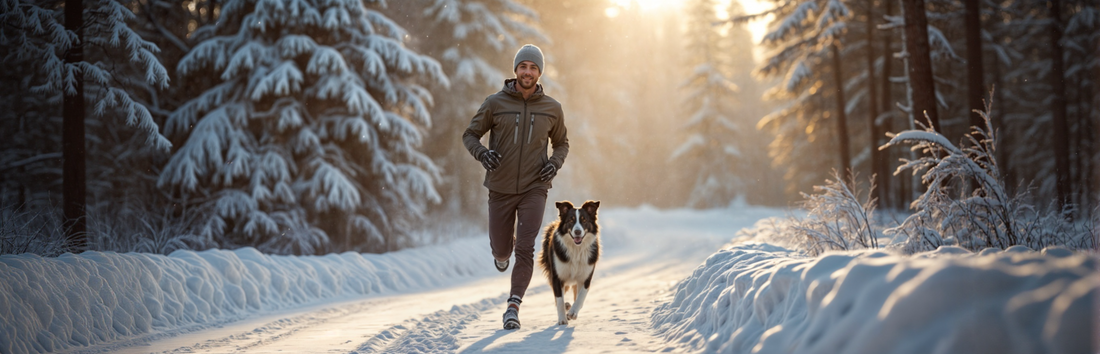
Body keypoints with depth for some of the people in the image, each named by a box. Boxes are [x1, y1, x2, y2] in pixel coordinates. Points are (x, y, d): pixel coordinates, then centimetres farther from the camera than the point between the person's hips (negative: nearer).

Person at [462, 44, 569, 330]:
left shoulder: (552, 108, 1)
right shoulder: (495, 103, -4)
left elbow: (562, 143, 16)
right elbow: (469, 135, 3)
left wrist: (555, 163, -5)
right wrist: (482, 153, -18)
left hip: (534, 188, 0)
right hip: (501, 188, 1)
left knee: (525, 248, -14)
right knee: (501, 248, 13)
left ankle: (514, 306, -7)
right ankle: (503, 250, 50)